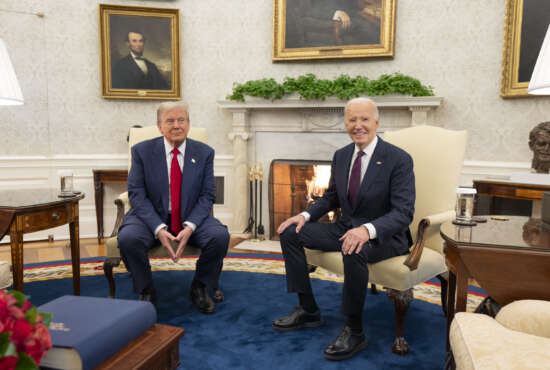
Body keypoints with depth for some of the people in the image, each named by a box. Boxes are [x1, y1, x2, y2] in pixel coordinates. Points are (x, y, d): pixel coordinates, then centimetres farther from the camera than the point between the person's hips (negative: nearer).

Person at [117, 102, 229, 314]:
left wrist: (190, 227, -20)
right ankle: (146, 291, -2)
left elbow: (207, 196, -2)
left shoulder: (204, 153, 1)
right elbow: (137, 194, -7)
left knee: (220, 236, -27)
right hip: (152, 218, 0)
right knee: (127, 238, -30)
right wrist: (159, 229, -22)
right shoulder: (142, 151, -2)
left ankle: (200, 289, 0)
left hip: (191, 218, 1)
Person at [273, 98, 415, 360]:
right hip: (346, 228, 7)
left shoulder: (399, 159, -14)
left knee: (354, 251, -39)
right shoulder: (341, 156, 5)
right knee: (290, 233, -4)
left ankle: (354, 331, -16)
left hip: (384, 235, -7)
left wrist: (368, 229, -38)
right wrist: (305, 215, -3)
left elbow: (403, 213, -20)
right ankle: (308, 311, 5)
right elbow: (331, 197, 16)